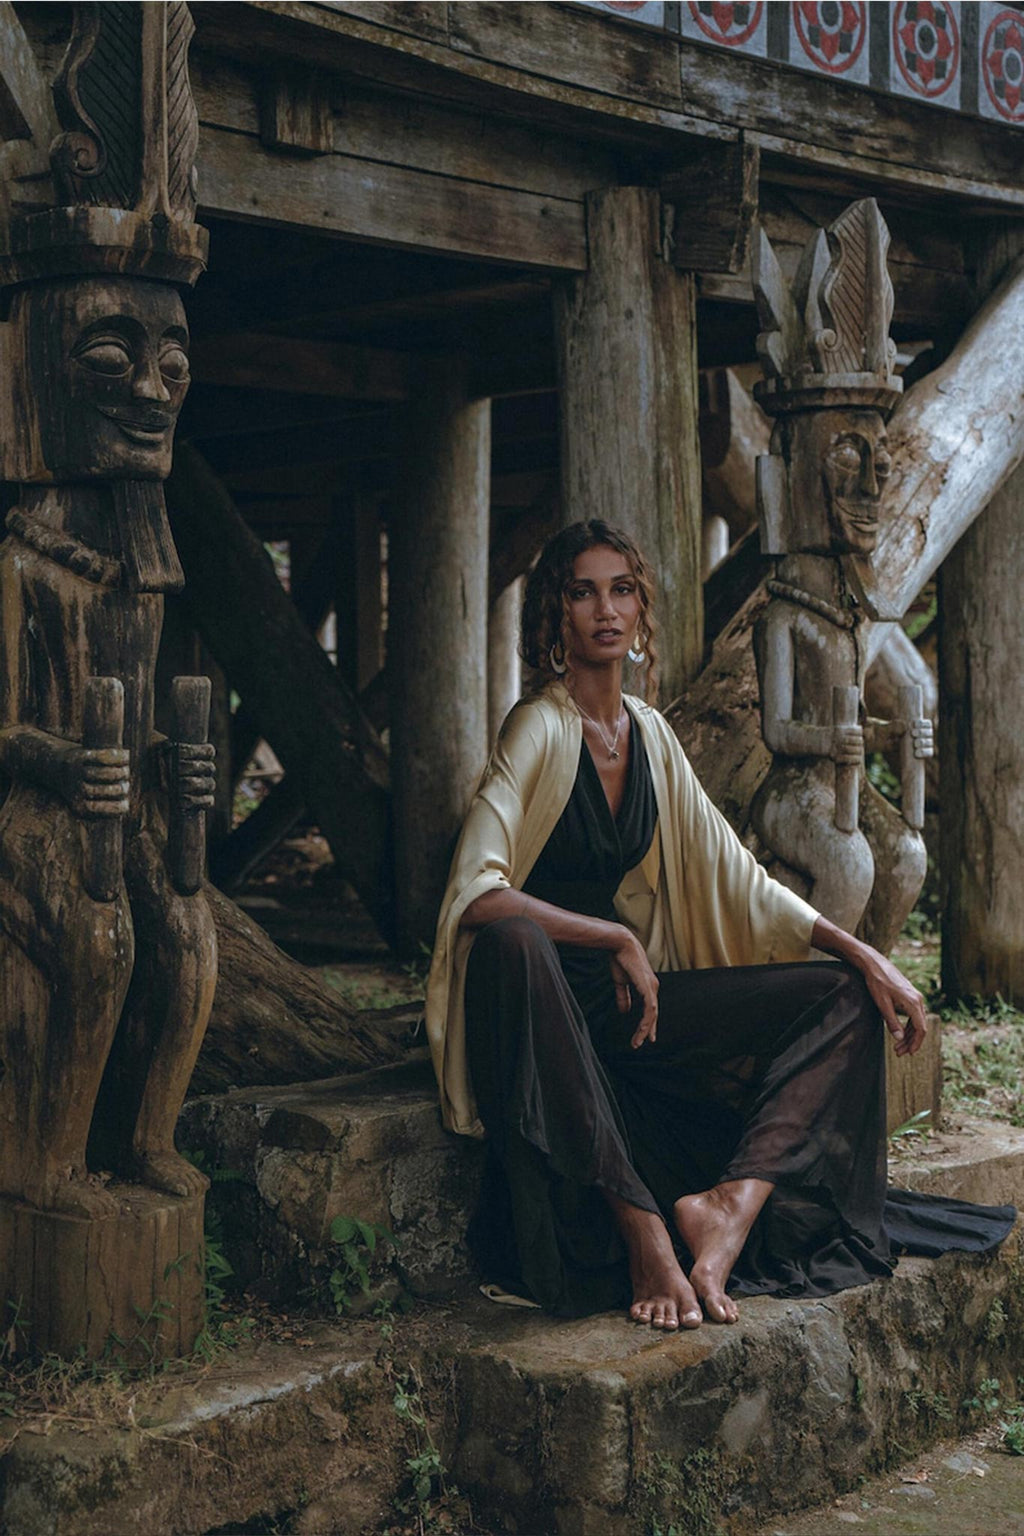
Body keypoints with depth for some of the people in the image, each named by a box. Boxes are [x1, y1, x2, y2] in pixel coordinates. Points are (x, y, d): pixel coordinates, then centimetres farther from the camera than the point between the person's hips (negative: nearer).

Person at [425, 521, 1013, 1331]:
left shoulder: (649, 734, 9)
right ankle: (643, 1233, -42)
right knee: (510, 941, -41)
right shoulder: (540, 728, -12)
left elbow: (736, 876, 11)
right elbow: (475, 896, -25)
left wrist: (865, 955, 1)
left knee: (843, 998, -4)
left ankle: (729, 1206, -26)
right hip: (546, 997, -7)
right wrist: (617, 941, -21)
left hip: (627, 1003, 7)